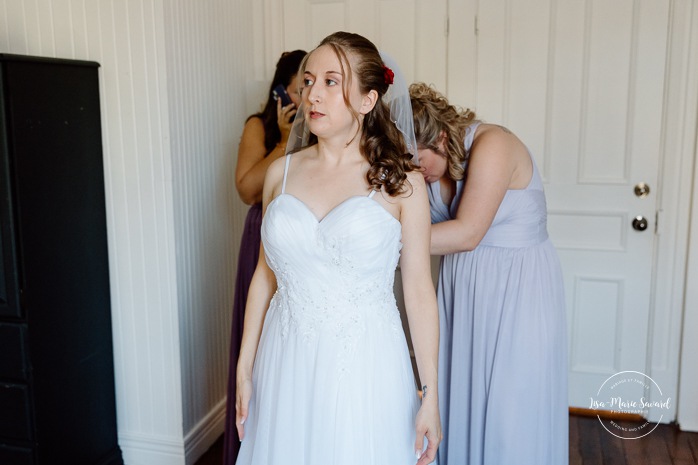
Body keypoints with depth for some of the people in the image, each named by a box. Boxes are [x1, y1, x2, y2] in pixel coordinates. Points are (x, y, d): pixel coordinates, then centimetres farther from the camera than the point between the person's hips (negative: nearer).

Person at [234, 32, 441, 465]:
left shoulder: (401, 182, -7)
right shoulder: (281, 172, 2)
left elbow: (419, 290, -5)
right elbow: (265, 274, 7)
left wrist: (431, 394, -5)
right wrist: (245, 369, 7)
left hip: (365, 366, -2)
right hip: (287, 363, 3)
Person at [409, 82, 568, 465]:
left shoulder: (491, 144, -21)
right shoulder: (426, 160, 0)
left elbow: (467, 233, -27)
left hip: (516, 289, -6)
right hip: (462, 286, 6)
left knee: (510, 411, 2)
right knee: (457, 398, 12)